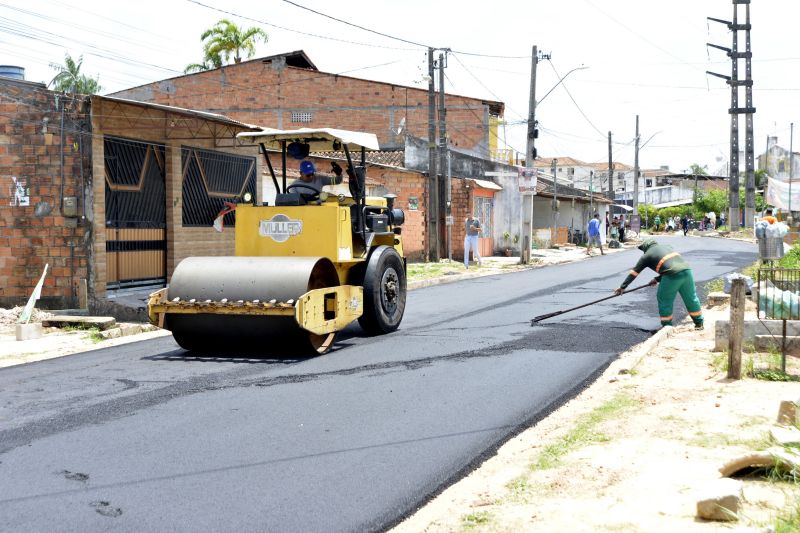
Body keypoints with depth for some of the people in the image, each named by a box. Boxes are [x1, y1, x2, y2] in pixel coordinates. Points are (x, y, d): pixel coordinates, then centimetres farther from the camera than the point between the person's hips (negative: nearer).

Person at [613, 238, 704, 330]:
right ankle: (699, 323, 26)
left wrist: (623, 286, 24)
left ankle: (667, 325, 14)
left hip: (673, 274, -6)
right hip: (686, 270, 6)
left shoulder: (647, 255, 13)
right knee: (691, 298, 16)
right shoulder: (667, 246, 28)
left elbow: (634, 272, 18)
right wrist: (658, 279, 39)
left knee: (664, 299, 11)